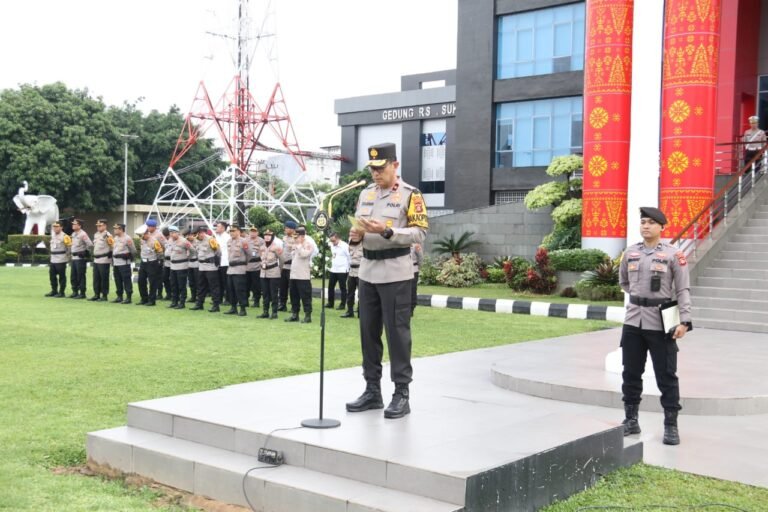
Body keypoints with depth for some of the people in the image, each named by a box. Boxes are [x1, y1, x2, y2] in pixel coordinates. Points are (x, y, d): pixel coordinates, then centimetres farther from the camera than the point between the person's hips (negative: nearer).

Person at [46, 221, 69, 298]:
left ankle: (61, 292, 5)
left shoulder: (64, 236, -11)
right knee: (52, 275, 11)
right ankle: (54, 291, 21)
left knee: (62, 276, -1)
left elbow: (69, 247, -7)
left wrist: (67, 257, -3)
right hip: (53, 259, 8)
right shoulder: (52, 235, 13)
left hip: (61, 260, -8)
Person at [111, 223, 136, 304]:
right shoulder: (115, 238, 14)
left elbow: (133, 250, -7)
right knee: (118, 280, 11)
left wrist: (131, 258, -7)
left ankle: (128, 297, -1)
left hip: (124, 262, -8)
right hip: (115, 262, 8)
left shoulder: (127, 238, -10)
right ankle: (119, 296, 19)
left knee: (126, 280, -5)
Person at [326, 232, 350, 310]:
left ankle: (342, 304, 9)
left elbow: (349, 257, -13)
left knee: (342, 288, 1)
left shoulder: (344, 246, -14)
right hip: (333, 270, 7)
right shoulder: (332, 245, 9)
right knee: (330, 287, 10)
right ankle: (330, 303, 19)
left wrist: (348, 269, -11)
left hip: (342, 271, -7)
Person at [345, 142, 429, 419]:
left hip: (395, 272, -6)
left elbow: (420, 232, -12)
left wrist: (387, 231, -23)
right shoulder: (365, 194, 13)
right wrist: (357, 231, -4)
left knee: (397, 332, -3)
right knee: (368, 331, 10)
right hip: (367, 271, 6)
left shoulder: (410, 195, -5)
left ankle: (401, 394, 5)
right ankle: (372, 390, 20)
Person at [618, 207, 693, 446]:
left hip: (661, 323, -4)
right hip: (633, 322, 5)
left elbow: (683, 290, -7)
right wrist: (639, 296, 11)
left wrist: (684, 321, -15)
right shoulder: (630, 253, 8)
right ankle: (631, 420, 23)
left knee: (666, 376, 2)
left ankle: (671, 425, 11)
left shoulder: (673, 254, -5)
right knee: (630, 374, 11)